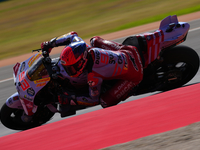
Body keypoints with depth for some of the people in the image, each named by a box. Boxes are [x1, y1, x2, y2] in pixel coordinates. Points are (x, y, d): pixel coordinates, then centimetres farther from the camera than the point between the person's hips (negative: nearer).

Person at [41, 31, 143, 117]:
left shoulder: (93, 77, -33)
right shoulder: (86, 49, -17)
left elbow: (94, 100, -18)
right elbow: (73, 35, 4)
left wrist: (70, 100, -20)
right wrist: (51, 43, 0)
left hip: (133, 75, -7)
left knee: (105, 102, -14)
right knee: (95, 40, 21)